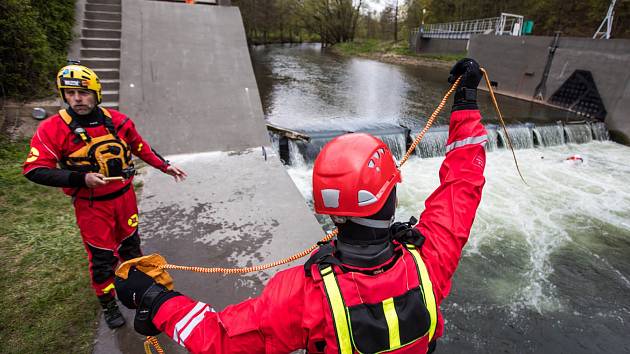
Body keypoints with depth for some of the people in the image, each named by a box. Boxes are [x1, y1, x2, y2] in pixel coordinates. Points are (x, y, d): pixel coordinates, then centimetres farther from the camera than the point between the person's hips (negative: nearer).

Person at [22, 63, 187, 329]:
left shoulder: (117, 120, -4)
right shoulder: (52, 129, -13)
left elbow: (140, 147, 9)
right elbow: (34, 170, -14)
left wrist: (164, 166, 8)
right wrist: (81, 178, -25)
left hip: (124, 196, 3)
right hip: (91, 205, -3)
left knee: (130, 245, 19)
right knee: (102, 257, 7)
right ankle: (108, 304, 29)